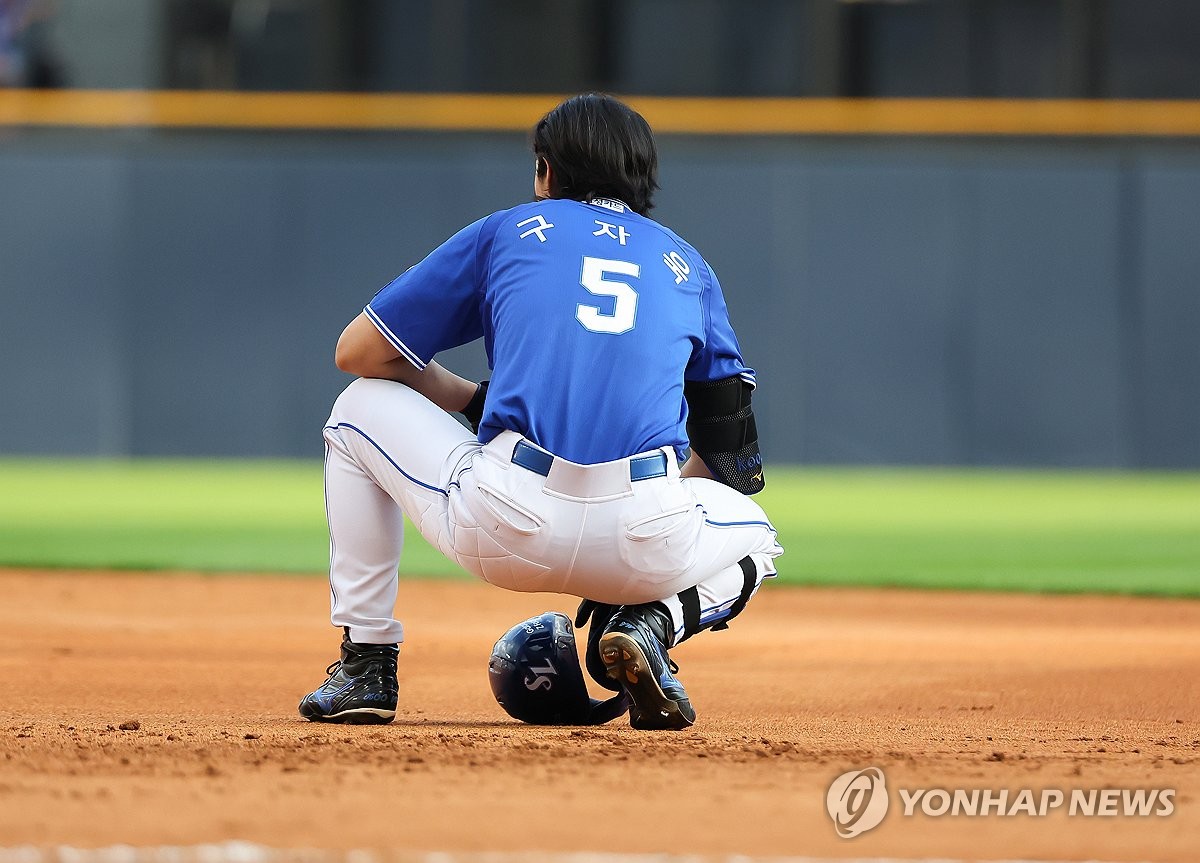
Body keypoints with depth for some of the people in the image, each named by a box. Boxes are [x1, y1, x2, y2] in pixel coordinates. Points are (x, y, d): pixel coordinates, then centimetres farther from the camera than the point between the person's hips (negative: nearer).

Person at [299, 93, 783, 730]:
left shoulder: (509, 230, 19)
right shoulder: (687, 265, 25)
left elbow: (358, 351, 20)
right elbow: (733, 452, 24)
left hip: (503, 531, -1)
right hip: (646, 549, 1)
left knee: (360, 411, 29)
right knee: (753, 535, 37)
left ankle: (365, 665, 23)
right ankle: (649, 624, 3)